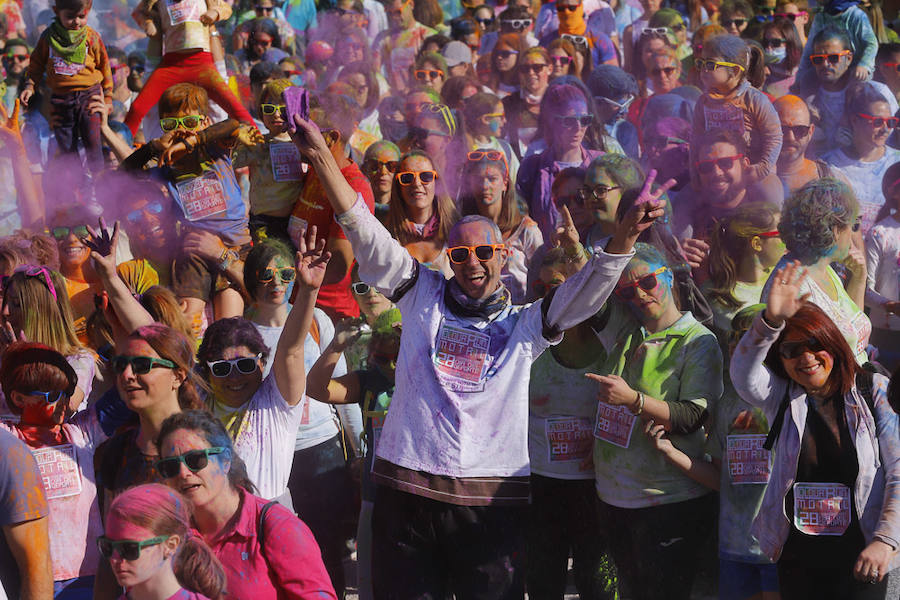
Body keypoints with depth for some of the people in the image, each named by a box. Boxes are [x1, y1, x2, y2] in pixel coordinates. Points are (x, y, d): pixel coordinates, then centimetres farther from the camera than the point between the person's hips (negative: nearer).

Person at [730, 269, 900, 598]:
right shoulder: (783, 397, 4)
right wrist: (771, 320, -35)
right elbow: (743, 374, -19)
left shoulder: (873, 393, -2)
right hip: (797, 558, 2)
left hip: (861, 557, -2)